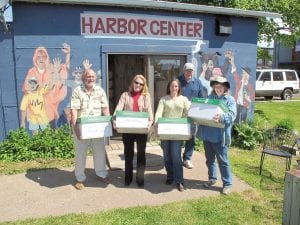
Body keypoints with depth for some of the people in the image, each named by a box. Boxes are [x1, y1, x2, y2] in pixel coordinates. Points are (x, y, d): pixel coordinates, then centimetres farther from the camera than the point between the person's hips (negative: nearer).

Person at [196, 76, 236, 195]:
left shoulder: (230, 100, -2)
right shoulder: (209, 98, 13)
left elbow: (232, 115, -16)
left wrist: (221, 117, -35)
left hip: (220, 136, -5)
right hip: (207, 134, 5)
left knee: (223, 161, 2)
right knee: (210, 159, 17)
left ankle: (227, 183, 15)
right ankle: (212, 178, 33)